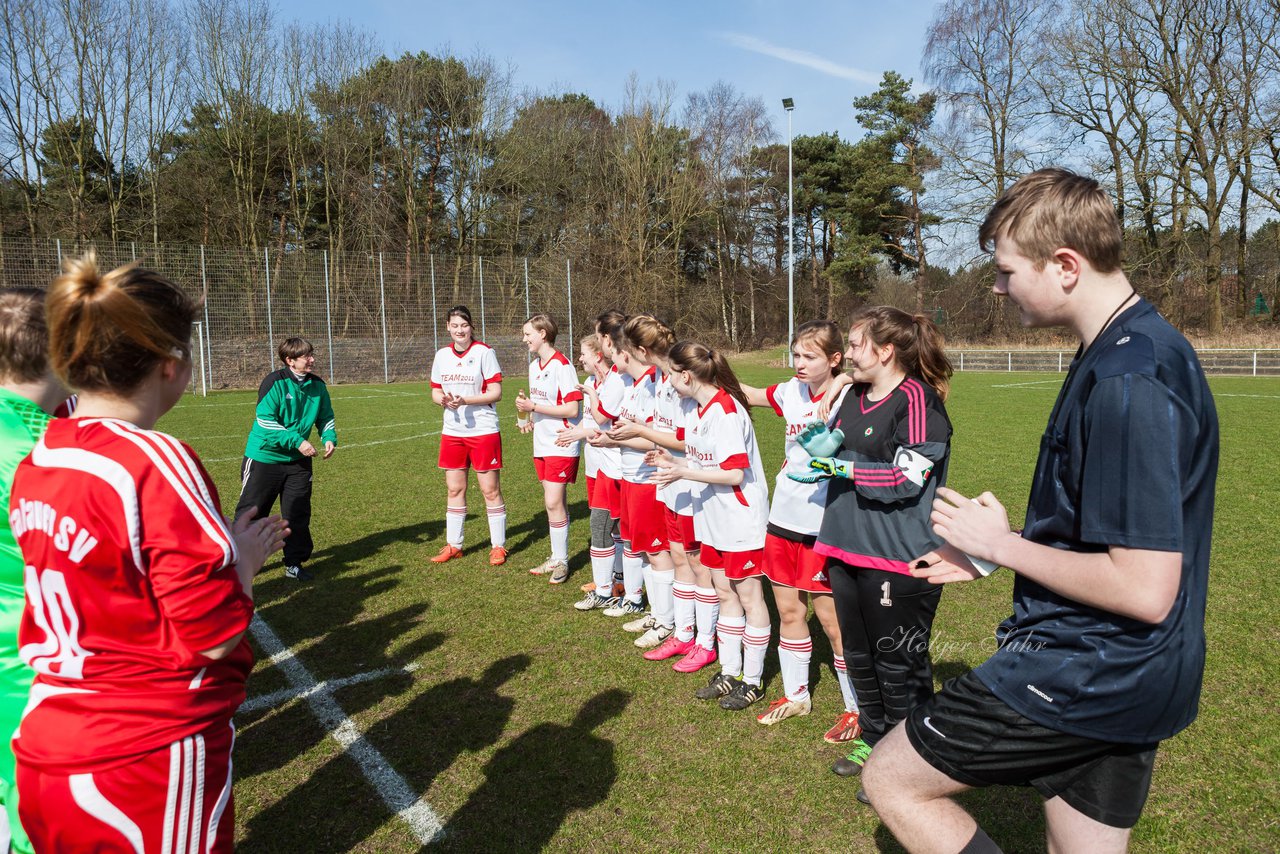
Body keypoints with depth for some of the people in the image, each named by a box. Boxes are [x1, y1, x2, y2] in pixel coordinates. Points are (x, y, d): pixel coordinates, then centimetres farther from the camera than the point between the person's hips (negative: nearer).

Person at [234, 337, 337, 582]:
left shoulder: (317, 385, 0)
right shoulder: (275, 382, -17)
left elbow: (325, 418, 10)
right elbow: (265, 421, -21)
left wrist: (329, 438, -10)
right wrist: (297, 441, -25)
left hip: (298, 460, 5)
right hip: (264, 457, -5)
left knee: (298, 514, 7)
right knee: (250, 512, 5)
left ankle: (294, 563, 19)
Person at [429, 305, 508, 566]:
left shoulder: (484, 352, -7)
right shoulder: (442, 355, 8)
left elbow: (496, 392, -10)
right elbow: (435, 390, 14)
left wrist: (465, 400, -22)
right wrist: (443, 399, -9)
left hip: (483, 430, -5)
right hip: (452, 431, 5)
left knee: (490, 489, 0)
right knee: (454, 489, 11)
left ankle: (499, 546, 12)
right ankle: (453, 545, 23)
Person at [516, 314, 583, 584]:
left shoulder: (561, 365, -15)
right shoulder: (534, 365, 12)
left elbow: (572, 409, -20)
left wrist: (533, 407, -19)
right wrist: (531, 418, 4)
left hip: (562, 444, -8)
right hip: (542, 444, 8)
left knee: (553, 502, -8)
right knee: (554, 502, 13)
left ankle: (561, 561, 5)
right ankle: (557, 558, 22)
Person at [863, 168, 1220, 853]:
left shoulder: (1126, 382, -25)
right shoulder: (1143, 347, 8)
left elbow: (1146, 590, -27)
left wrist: (1003, 544, -15)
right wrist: (997, 552, 13)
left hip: (1084, 672, -10)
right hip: (1125, 676, 10)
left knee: (892, 780, 4)